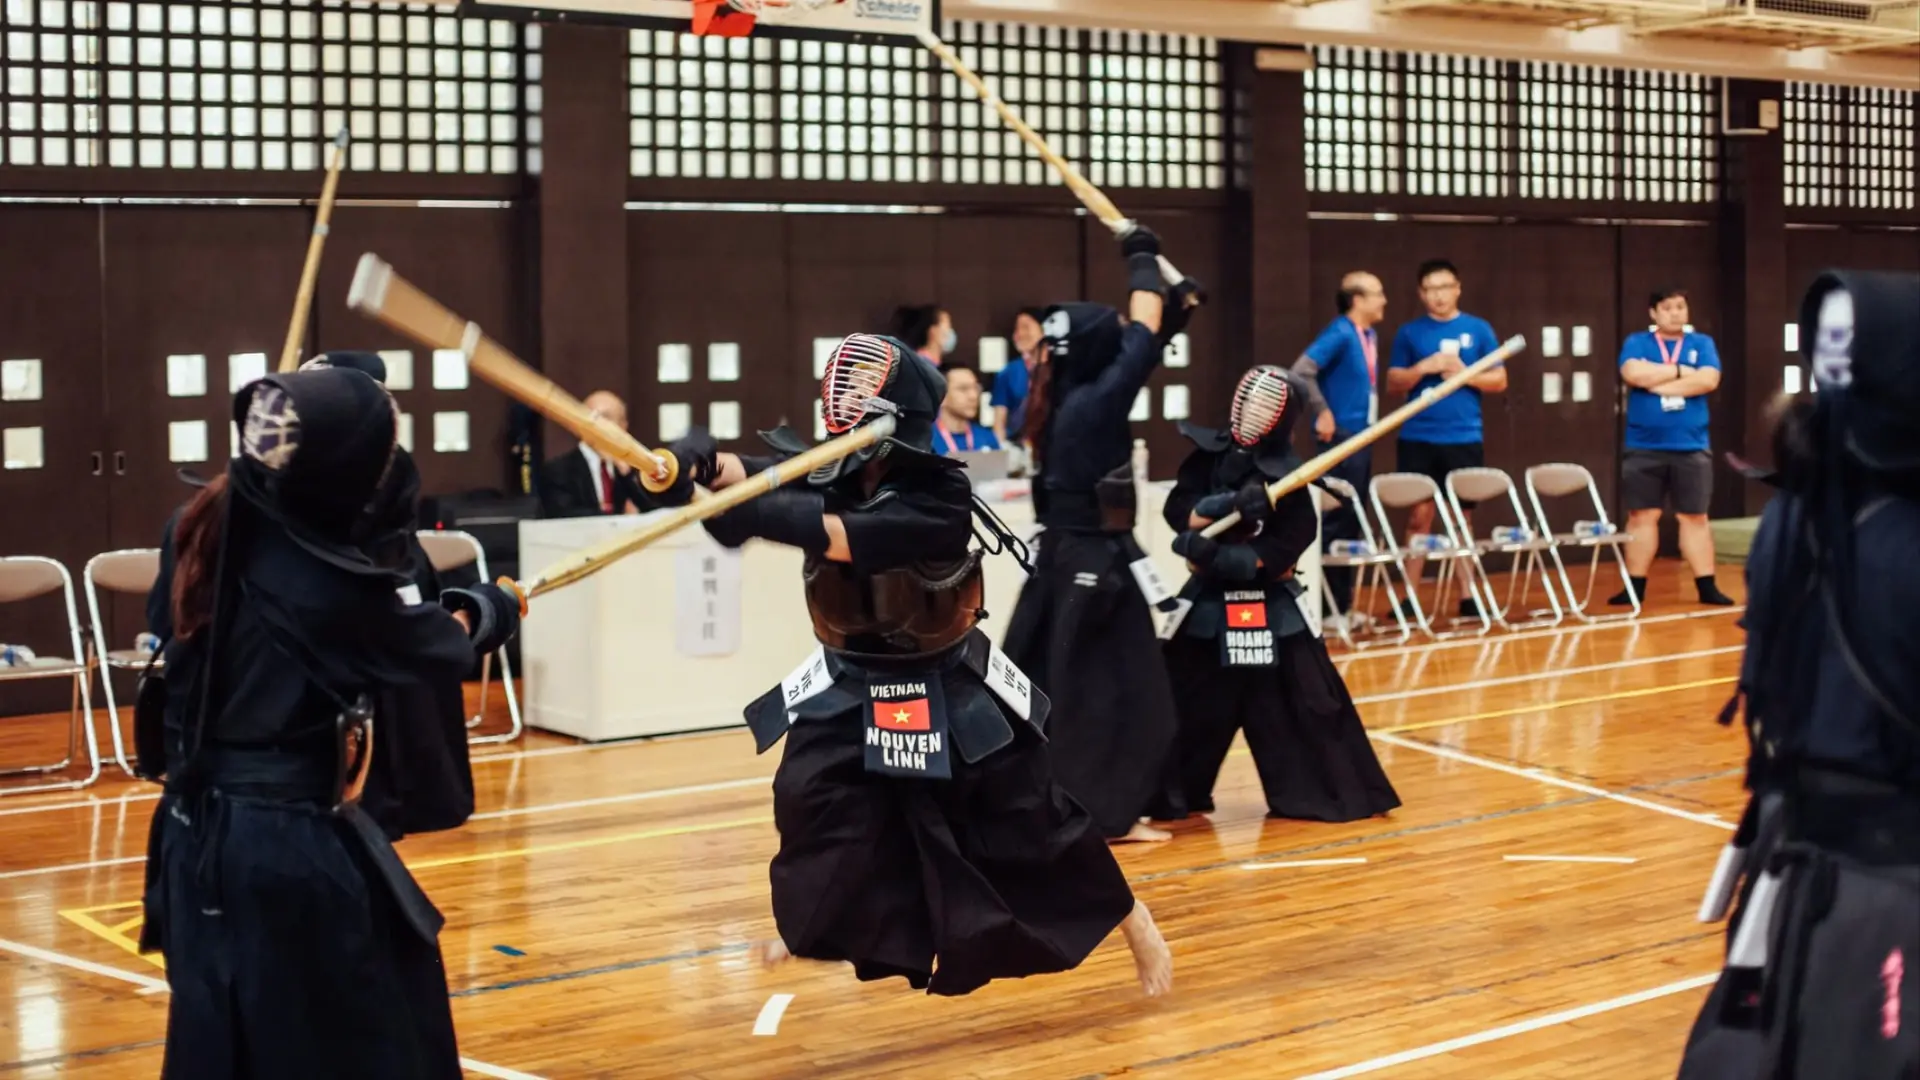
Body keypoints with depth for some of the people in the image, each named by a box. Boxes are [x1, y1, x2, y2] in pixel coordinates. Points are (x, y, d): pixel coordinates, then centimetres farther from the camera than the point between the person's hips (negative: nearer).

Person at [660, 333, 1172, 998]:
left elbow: (845, 539, -40)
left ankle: (1133, 922, 22)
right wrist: (704, 464, -51)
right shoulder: (827, 476, -10)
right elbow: (750, 474, -28)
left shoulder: (939, 497, -24)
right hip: (851, 679, 4)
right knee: (807, 799, -10)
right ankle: (801, 929, 17)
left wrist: (762, 516, -55)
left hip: (947, 687, -4)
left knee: (1029, 819, 2)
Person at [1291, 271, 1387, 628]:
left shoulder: (1370, 336, 12)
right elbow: (1301, 371, -24)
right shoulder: (1340, 334, -15)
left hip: (1362, 435, 9)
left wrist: (1368, 418, 12)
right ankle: (1330, 605, -1)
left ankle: (1343, 602, 18)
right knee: (1339, 517, -6)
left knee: (1353, 518, 12)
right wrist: (1322, 413, -19)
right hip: (1342, 436, -9)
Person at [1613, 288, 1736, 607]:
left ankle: (1707, 586, 6)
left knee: (1695, 516, 3)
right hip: (1644, 447, -1)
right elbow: (1633, 374, -14)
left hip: (1691, 447, 1)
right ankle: (1635, 586, 9)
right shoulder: (1637, 343, 6)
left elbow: (1708, 380, -9)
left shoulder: (1702, 343, 8)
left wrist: (1657, 384, -10)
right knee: (1642, 516, 3)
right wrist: (1680, 371, -8)